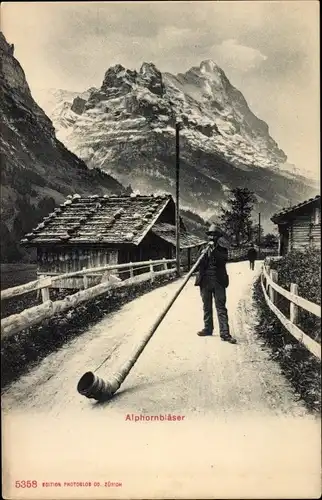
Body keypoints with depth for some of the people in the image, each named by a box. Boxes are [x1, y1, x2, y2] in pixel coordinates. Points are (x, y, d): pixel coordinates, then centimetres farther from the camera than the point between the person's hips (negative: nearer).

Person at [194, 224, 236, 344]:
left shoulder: (222, 248, 3)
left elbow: (223, 259, -13)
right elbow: (199, 264, 7)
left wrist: (214, 250, -20)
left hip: (218, 281, -3)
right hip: (205, 280, 3)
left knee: (221, 307, -6)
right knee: (206, 306, 12)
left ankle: (224, 333, -8)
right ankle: (208, 328, 24)